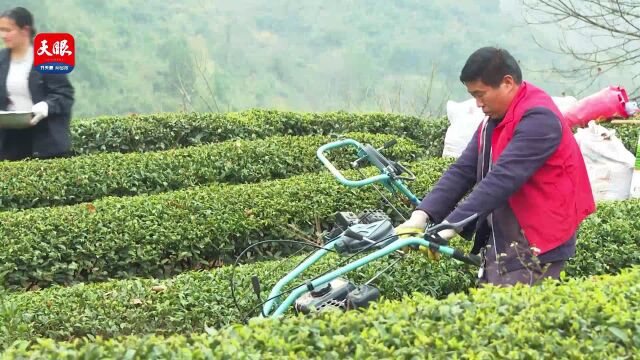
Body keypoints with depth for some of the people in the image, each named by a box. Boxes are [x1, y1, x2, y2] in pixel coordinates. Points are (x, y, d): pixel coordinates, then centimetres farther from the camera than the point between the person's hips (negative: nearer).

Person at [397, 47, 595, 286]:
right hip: (501, 245, 9)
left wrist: (450, 225, -30)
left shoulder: (538, 119, -17)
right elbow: (463, 171, 5)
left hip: (535, 251, -9)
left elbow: (503, 178, -26)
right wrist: (422, 215, -9)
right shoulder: (492, 123, 13)